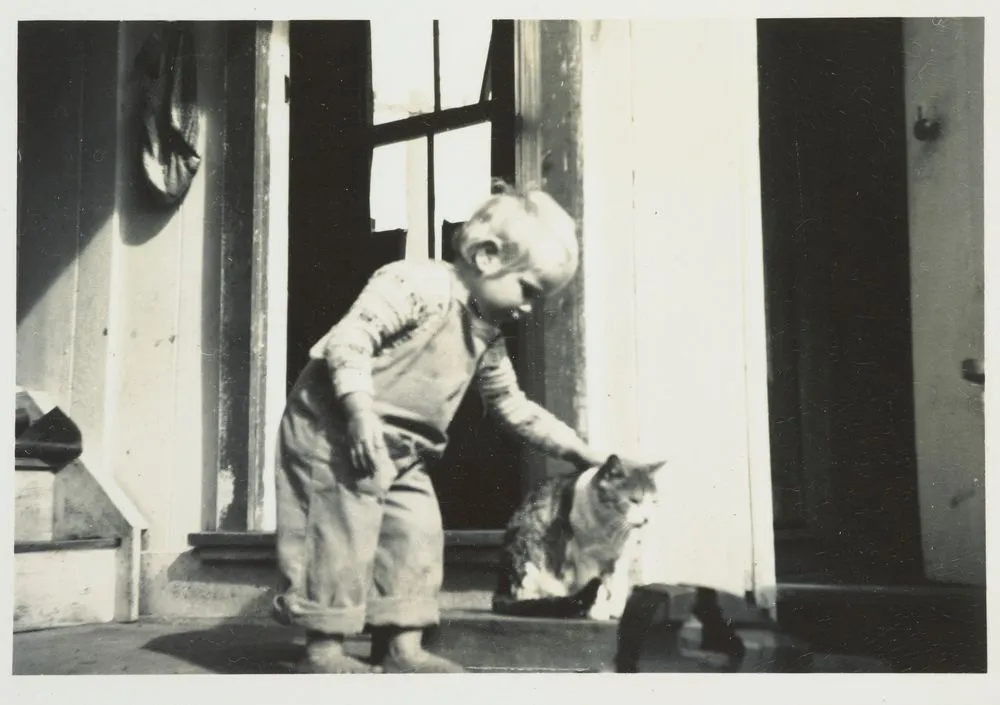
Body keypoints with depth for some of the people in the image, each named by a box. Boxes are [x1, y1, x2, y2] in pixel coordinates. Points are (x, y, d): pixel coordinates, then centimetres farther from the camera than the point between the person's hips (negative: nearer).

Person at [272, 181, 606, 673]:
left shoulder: (488, 338, 11)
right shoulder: (418, 284, -17)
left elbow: (514, 408, 18)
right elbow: (349, 338, -23)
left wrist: (577, 451, 15)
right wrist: (360, 411, -31)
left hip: (403, 450, 9)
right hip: (335, 428, -9)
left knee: (418, 535, 4)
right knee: (345, 535, -9)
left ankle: (403, 645, 11)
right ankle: (323, 649, 1)